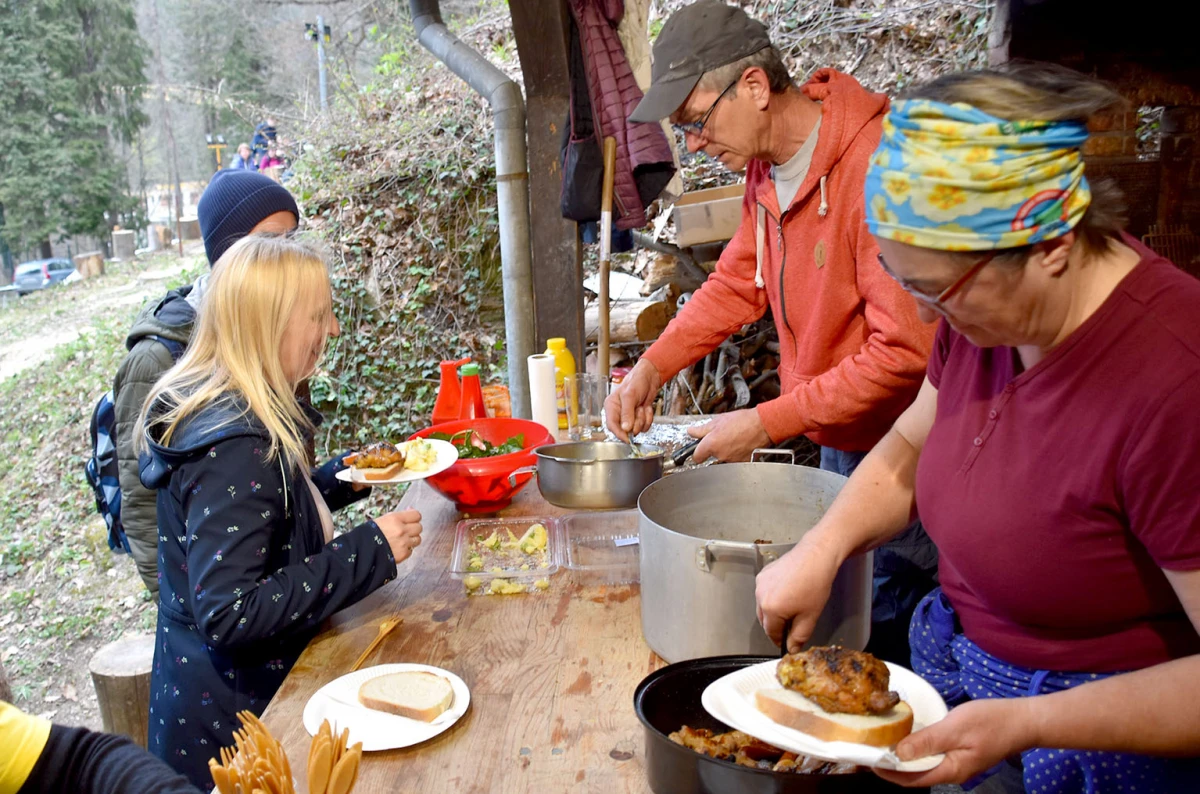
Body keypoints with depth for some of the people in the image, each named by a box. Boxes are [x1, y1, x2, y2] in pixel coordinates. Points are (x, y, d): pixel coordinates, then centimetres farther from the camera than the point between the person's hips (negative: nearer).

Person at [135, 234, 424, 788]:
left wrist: (342, 477, 4)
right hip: (230, 716, -9)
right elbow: (228, 613, -31)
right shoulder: (235, 446, -29)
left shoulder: (230, 411, 1)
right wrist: (368, 551, -30)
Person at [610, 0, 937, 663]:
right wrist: (652, 367, 0)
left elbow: (907, 351, -26)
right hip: (837, 442, 8)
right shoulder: (765, 167, 3)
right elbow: (738, 281, 14)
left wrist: (766, 424, -22)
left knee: (884, 644, 5)